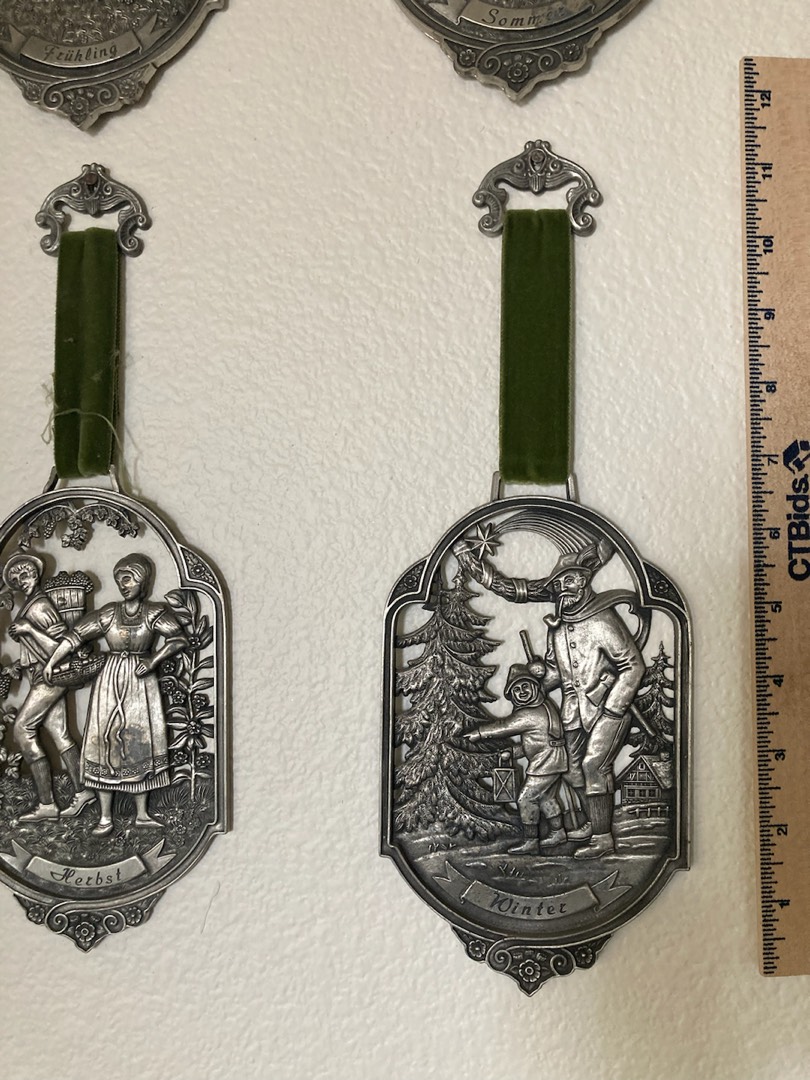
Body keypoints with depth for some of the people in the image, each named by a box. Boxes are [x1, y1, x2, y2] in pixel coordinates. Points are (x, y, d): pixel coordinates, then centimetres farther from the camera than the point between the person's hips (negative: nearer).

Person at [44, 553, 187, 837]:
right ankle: (105, 817, 4)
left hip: (141, 685, -1)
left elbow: (178, 639, -12)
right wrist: (52, 662, 0)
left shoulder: (154, 613, -4)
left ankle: (141, 813, 11)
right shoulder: (108, 613, 2)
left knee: (140, 744, 2)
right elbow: (76, 635, 4)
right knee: (105, 743, -1)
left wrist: (152, 662, -18)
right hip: (110, 683, 1)